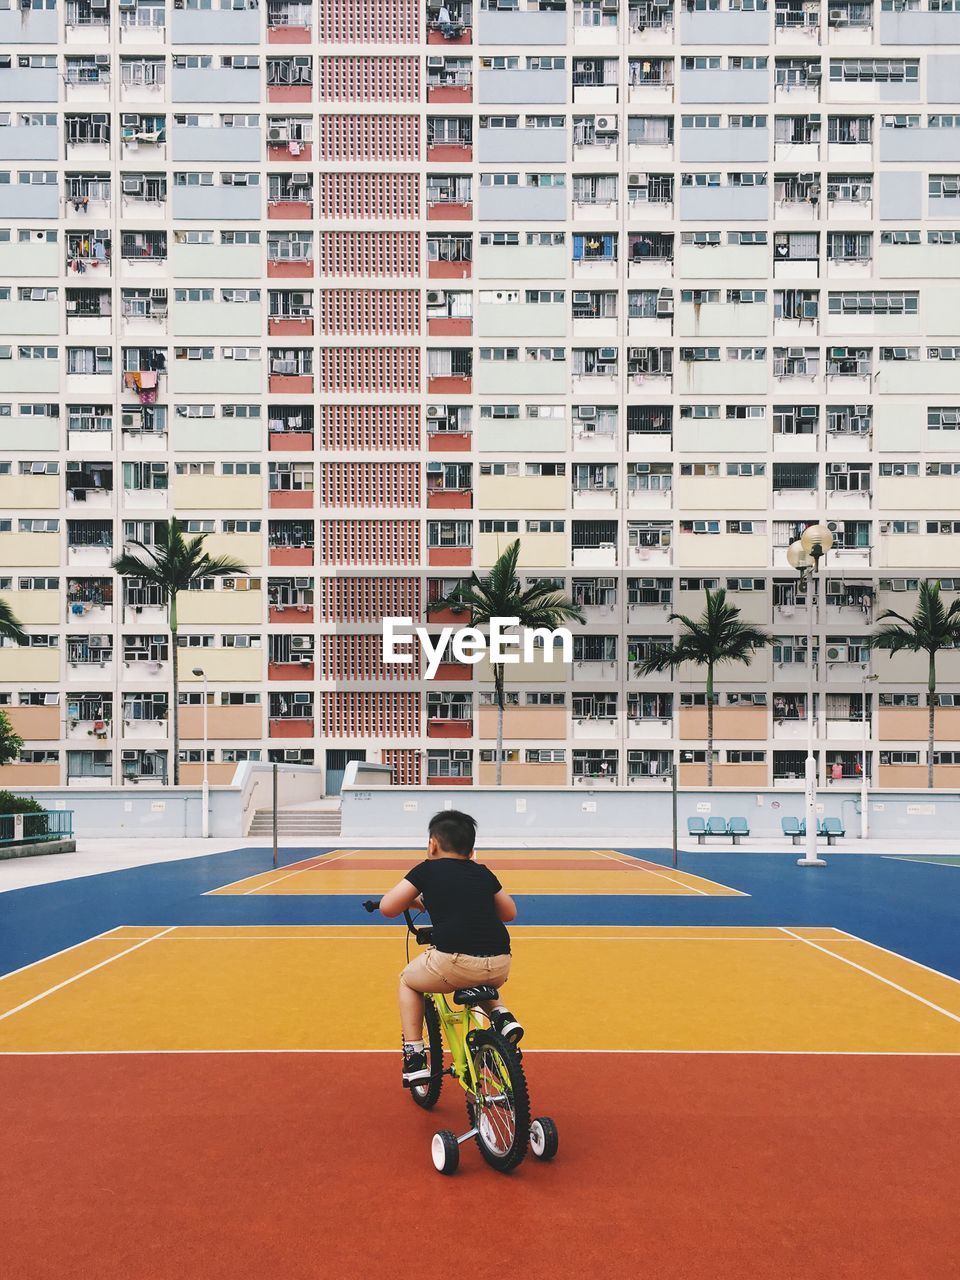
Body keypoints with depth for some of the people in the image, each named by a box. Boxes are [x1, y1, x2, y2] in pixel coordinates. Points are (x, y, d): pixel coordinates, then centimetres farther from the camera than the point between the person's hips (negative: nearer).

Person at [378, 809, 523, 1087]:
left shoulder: (428, 869, 8)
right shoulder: (483, 872, 20)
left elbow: (387, 908, 6)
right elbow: (510, 913, 30)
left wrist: (415, 900, 26)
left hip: (457, 962, -5)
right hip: (499, 968, 5)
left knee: (408, 981, 28)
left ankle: (415, 1059, 18)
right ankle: (501, 1016, 16)